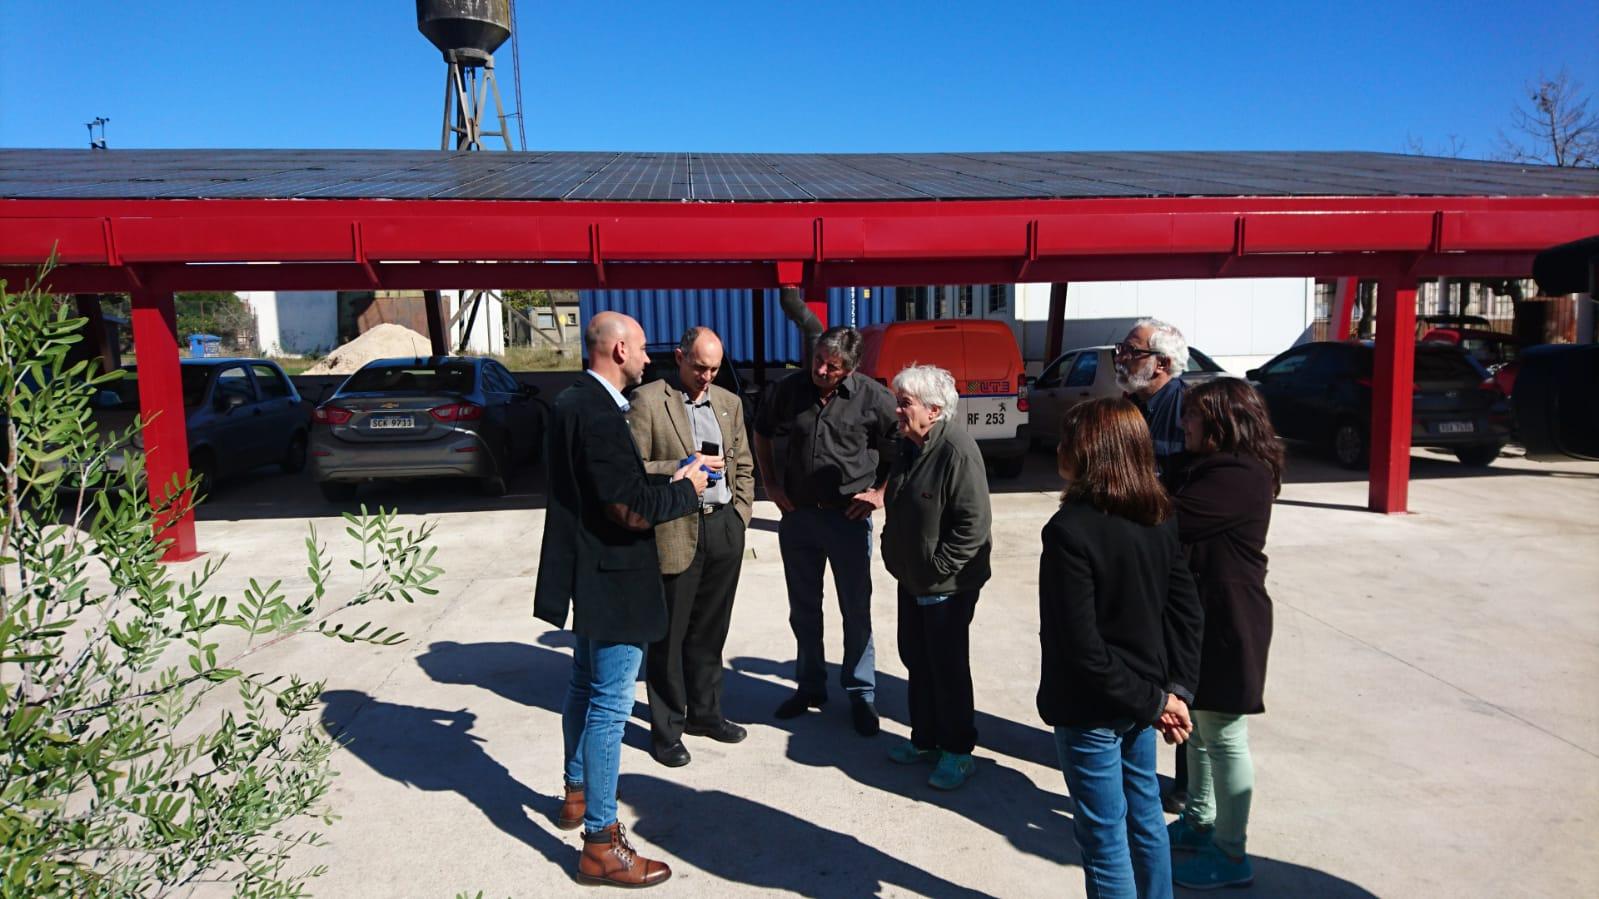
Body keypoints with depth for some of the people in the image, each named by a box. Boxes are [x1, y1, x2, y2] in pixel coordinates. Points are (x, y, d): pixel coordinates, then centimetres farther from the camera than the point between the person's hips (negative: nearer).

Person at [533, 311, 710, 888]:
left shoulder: (571, 403, 7)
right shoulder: (600, 415, -24)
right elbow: (632, 510, -25)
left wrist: (670, 482, 7)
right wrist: (686, 489, -10)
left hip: (587, 574, 11)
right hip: (612, 580, -11)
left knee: (586, 687, 24)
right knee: (609, 705, -1)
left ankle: (577, 794, 43)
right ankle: (601, 844, 10)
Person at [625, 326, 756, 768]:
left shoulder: (729, 403, 12)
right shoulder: (647, 401, -6)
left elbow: (744, 465, 17)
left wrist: (740, 513, 8)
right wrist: (683, 469, -17)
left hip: (724, 528, 5)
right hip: (675, 531, -5)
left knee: (710, 631, 16)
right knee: (669, 635, 5)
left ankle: (704, 712, 32)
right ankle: (666, 729, 18)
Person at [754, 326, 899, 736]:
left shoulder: (874, 398, -10)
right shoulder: (788, 390, -1)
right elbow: (762, 436, 15)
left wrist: (880, 493, -6)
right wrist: (771, 486, 8)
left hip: (848, 517, -3)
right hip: (797, 515, 3)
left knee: (856, 610, 6)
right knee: (803, 609, 15)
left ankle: (861, 694, 21)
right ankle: (810, 686, 32)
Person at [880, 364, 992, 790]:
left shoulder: (957, 449, -22)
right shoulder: (908, 444, 6)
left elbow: (975, 520, -24)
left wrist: (940, 566, -20)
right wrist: (893, 551, 12)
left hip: (947, 585, -9)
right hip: (912, 578, 9)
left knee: (947, 667, 4)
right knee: (916, 660, 18)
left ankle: (957, 751, 20)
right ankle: (925, 739, 34)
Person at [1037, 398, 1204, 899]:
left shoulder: (1071, 529, -23)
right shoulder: (1160, 518, 0)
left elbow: (1081, 644, -23)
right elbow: (1187, 611, 2)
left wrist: (1151, 702, -13)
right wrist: (1175, 690, -1)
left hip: (1090, 708, -7)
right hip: (1141, 699, 7)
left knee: (1105, 837, 8)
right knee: (1145, 815, 23)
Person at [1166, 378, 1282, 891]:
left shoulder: (1238, 477, -23)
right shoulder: (1215, 468, 12)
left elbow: (1167, 522, -28)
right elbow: (1182, 519, 8)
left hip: (1227, 622, -10)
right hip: (1203, 616, 10)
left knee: (1223, 737, 2)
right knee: (1199, 726, 21)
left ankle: (1230, 855, 16)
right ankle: (1199, 821, 37)